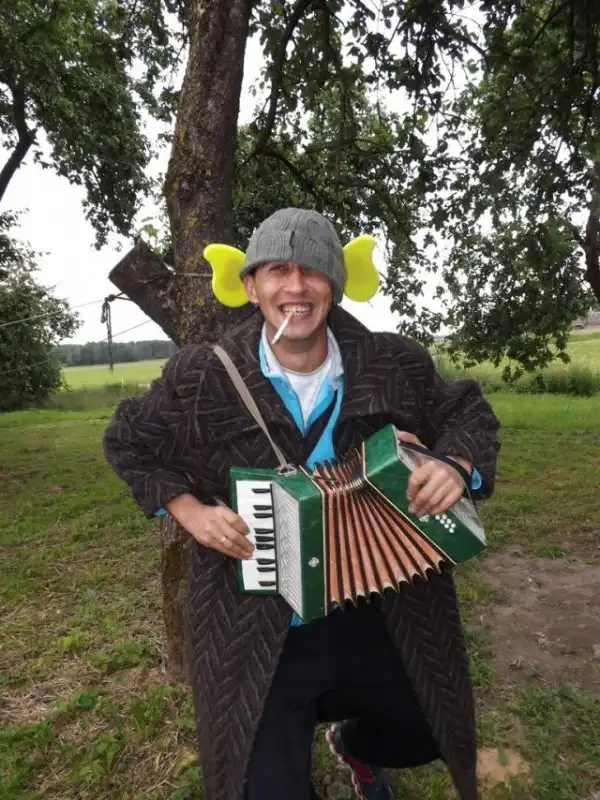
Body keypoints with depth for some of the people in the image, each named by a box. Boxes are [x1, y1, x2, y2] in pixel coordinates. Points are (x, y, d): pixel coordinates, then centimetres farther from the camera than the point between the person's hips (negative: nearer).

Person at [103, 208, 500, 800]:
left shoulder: (394, 366, -11)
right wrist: (188, 510, -12)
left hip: (381, 621, 3)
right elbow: (128, 442, 2)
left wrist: (457, 465, -18)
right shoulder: (202, 379, -14)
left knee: (423, 737, 27)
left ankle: (353, 744, 63)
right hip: (258, 637, -2)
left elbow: (469, 412, 4)